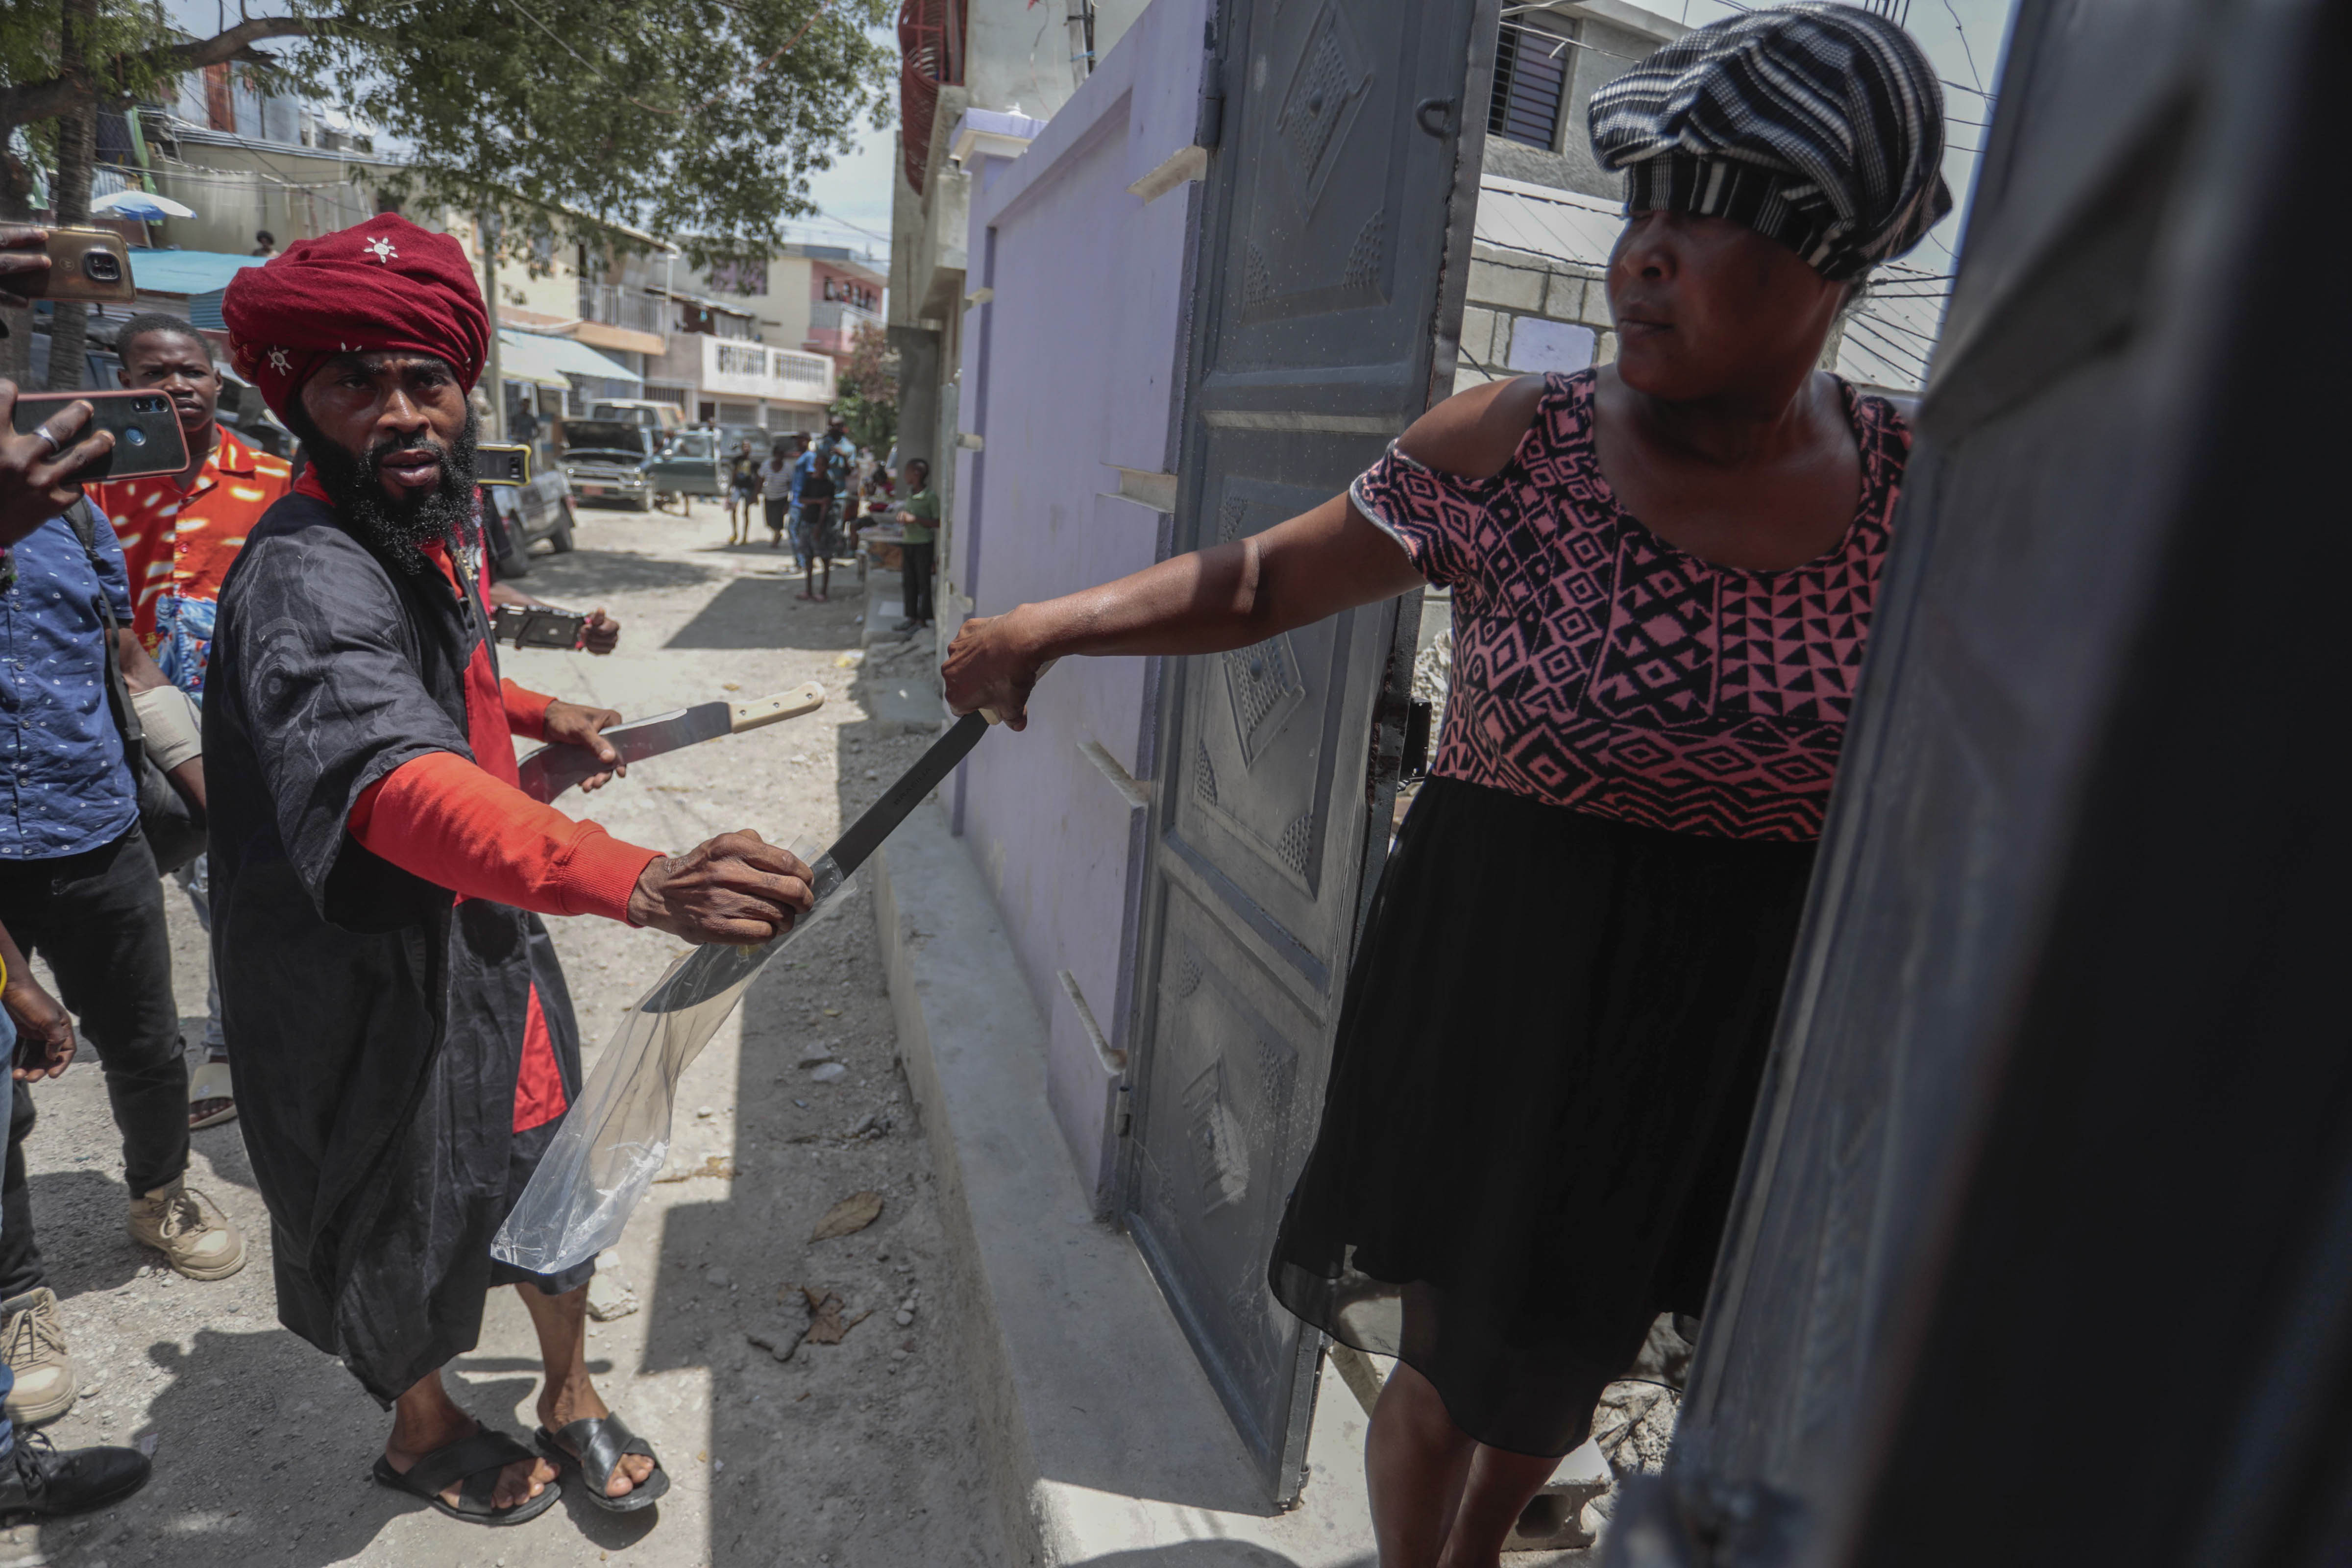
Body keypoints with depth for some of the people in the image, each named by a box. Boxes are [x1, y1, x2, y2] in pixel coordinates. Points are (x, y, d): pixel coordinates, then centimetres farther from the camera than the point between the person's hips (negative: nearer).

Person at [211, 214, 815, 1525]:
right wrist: (643, 882, -64)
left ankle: (571, 1397, 44)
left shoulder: (442, 529, 2)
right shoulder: (307, 579, -30)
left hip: (492, 928, 8)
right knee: (415, 1222, 16)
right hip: (379, 983, -7)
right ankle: (424, 1431, 46)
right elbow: (397, 781, -51)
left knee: (558, 1166, 19)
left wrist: (538, 713, 14)